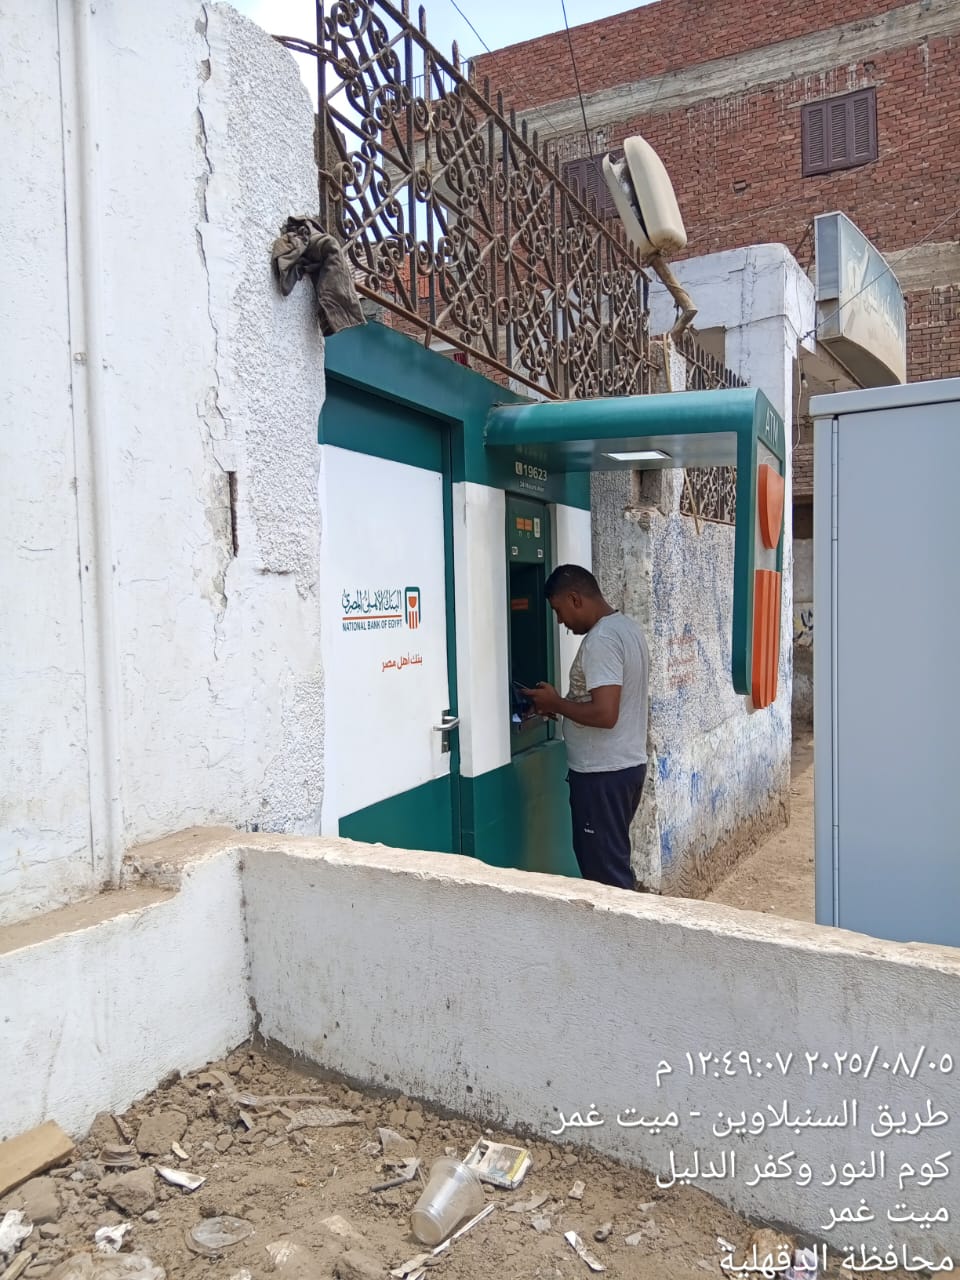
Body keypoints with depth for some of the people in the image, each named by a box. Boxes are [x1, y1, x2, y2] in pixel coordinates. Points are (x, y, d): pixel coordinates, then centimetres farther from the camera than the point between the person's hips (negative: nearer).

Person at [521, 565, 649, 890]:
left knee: (604, 869, 2)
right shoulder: (627, 628, 10)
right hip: (628, 764, 10)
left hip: (602, 773, -10)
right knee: (613, 860, 20)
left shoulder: (600, 640, -21)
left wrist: (556, 703, -14)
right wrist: (564, 705, 12)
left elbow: (605, 714, -28)